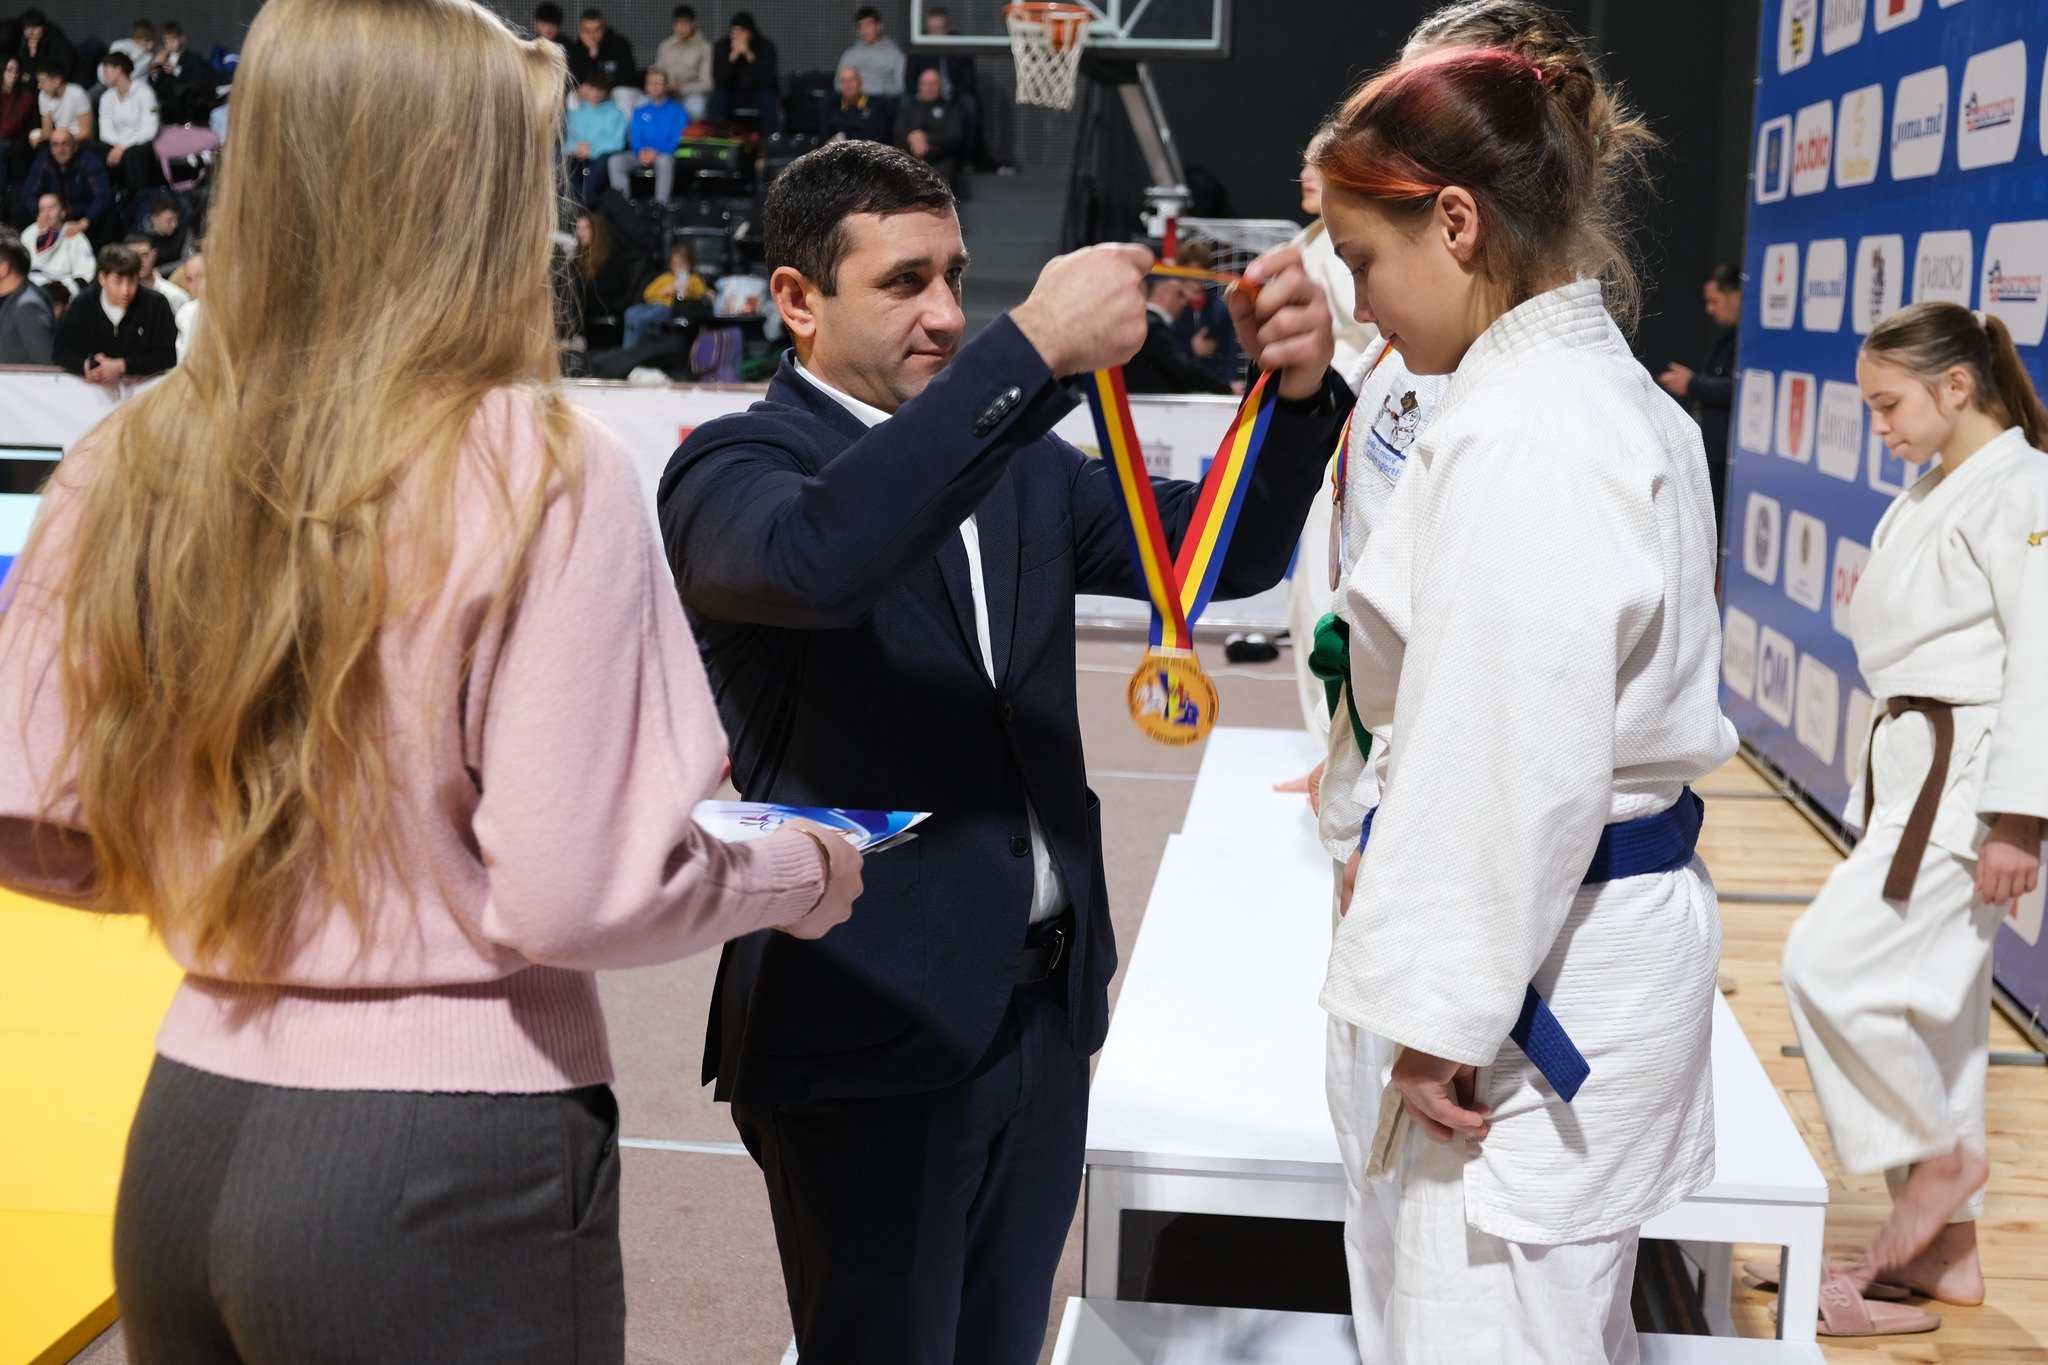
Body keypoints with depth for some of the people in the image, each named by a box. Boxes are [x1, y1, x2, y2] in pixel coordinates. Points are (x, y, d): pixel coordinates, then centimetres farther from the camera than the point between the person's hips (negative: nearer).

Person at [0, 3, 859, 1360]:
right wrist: (800, 869, -2)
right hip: (452, 1172, -5)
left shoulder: (129, 466, -1)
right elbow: (572, 896, -19)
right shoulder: (544, 474, -16)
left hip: (188, 1140, 5)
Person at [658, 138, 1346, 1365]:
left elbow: (1216, 553, 5)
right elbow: (814, 557, -34)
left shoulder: (1020, 460, 11)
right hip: (869, 1031, -6)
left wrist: (1296, 392, -14)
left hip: (1045, 1008, 7)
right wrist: (1034, 349, -36)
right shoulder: (733, 468, -10)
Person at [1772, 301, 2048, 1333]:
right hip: (1911, 776, 10)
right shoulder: (1928, 499, 15)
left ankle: (1938, 1156, 8)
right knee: (1923, 1004, 13)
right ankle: (1942, 1249, 24)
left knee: (1830, 965, -15)